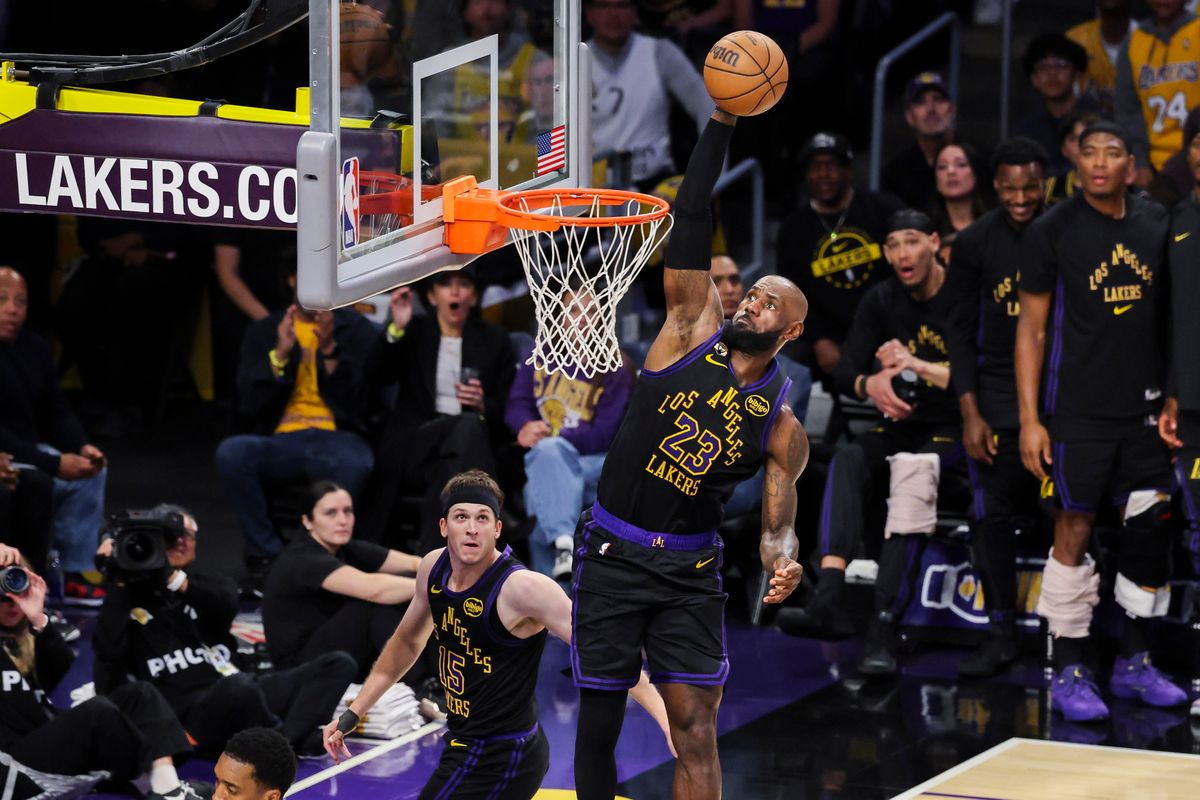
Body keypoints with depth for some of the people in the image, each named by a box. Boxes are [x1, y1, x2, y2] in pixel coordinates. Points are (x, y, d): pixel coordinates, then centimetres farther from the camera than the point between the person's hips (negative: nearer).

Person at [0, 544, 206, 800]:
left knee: (138, 692, -8)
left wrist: (38, 620, -11)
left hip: (54, 735, 8)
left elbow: (63, 673, 4)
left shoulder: (26, 636, 22)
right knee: (98, 711, -30)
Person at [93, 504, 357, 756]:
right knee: (238, 687, -41)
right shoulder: (129, 599, 13)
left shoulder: (206, 587, 25)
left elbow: (227, 605, -1)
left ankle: (286, 740, -31)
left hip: (237, 696, 6)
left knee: (339, 663, -9)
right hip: (186, 715, -6)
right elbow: (109, 651, -8)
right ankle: (296, 742, -16)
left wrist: (172, 576, -12)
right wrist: (119, 583, -5)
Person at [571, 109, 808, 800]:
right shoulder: (693, 330, -2)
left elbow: (778, 521, 2)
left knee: (697, 728, -5)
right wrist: (722, 123, -17)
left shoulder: (782, 425, 0)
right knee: (600, 723, 2)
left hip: (690, 571, 0)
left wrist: (783, 561, -23)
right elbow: (691, 223, -9)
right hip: (612, 555, 0)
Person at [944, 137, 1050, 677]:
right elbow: (962, 334, 0)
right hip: (997, 397, 0)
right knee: (994, 515, -4)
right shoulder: (976, 243, -2)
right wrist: (971, 414, -6)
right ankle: (1002, 635, 3)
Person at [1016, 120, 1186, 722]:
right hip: (1077, 409, -4)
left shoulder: (1156, 223, 7)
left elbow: (1169, 314, 16)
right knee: (1075, 530, -3)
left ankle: (1134, 663, 17)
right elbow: (1031, 327, -3)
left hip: (1143, 407, 4)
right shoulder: (1052, 231, -4)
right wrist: (1029, 419, -9)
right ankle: (1069, 672, 4)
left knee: (1150, 526, 5)